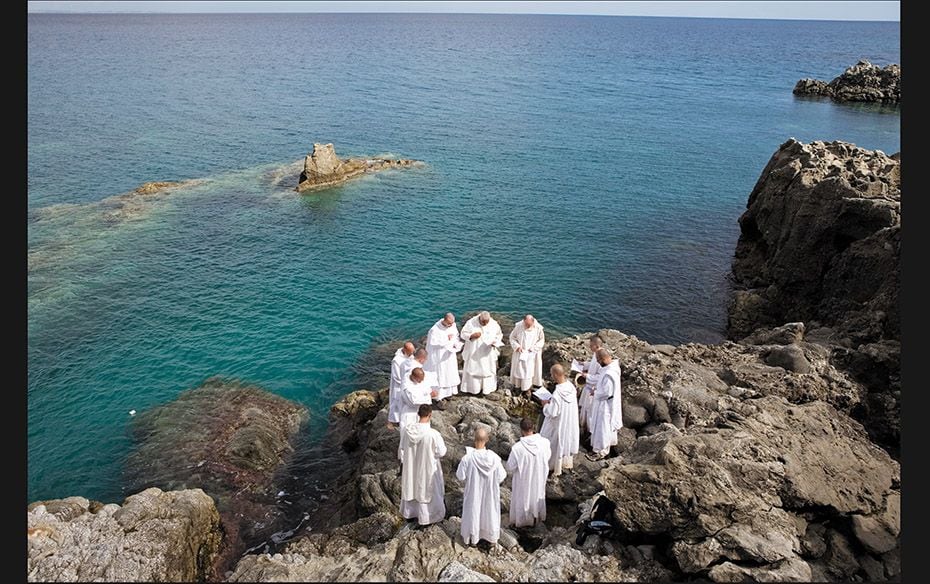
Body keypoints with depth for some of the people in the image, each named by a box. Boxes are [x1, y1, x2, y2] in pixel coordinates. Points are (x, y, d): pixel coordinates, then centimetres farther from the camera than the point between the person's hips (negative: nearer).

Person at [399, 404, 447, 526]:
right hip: (428, 467, -4)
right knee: (426, 490, 19)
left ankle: (409, 512, 46)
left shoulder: (406, 429, -19)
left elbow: (402, 447, -3)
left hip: (411, 466, 4)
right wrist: (442, 443, 1)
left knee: (411, 487, 26)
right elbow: (441, 452, -18)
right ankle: (426, 516, 36)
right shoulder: (433, 434, -31)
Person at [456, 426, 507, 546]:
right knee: (490, 511, 24)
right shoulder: (494, 457, -24)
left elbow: (460, 476, -16)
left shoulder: (467, 458, -29)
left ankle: (471, 538, 42)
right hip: (490, 493, 1)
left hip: (473, 492, -1)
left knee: (472, 511, 23)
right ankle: (492, 538, 43)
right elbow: (500, 477, -14)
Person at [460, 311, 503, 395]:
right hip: (473, 353, -1)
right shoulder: (471, 322, -14)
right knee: (473, 369, 6)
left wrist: (495, 342, -17)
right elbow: (463, 333, -8)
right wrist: (472, 335, -27)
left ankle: (487, 389, 23)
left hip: (488, 354, 1)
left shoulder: (494, 324, -9)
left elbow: (499, 335, 4)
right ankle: (474, 389, 18)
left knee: (487, 369, 10)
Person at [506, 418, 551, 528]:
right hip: (539, 477, 3)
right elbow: (547, 456, -2)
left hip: (523, 480, -3)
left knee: (522, 498, 24)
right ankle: (536, 517, 52)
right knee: (537, 494, 30)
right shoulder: (544, 442, -23)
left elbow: (510, 467, -19)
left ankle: (522, 520, 46)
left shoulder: (517, 448, -33)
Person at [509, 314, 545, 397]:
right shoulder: (518, 326, -18)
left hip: (531, 355, -1)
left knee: (529, 371, 6)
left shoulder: (538, 328, -18)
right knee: (518, 369, 14)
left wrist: (533, 348, -15)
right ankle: (518, 385, 34)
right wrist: (517, 346, -18)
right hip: (520, 353, 1)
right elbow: (512, 337, -4)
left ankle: (527, 388, 20)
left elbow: (542, 340, -4)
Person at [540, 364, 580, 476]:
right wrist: (552, 401, 4)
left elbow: (552, 413, -26)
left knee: (556, 443, 15)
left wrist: (546, 404, -9)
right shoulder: (571, 386, -13)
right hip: (570, 421, 7)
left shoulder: (557, 394, -35)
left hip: (559, 423, -7)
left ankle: (555, 468, 33)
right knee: (567, 439, 26)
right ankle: (567, 462, 46)